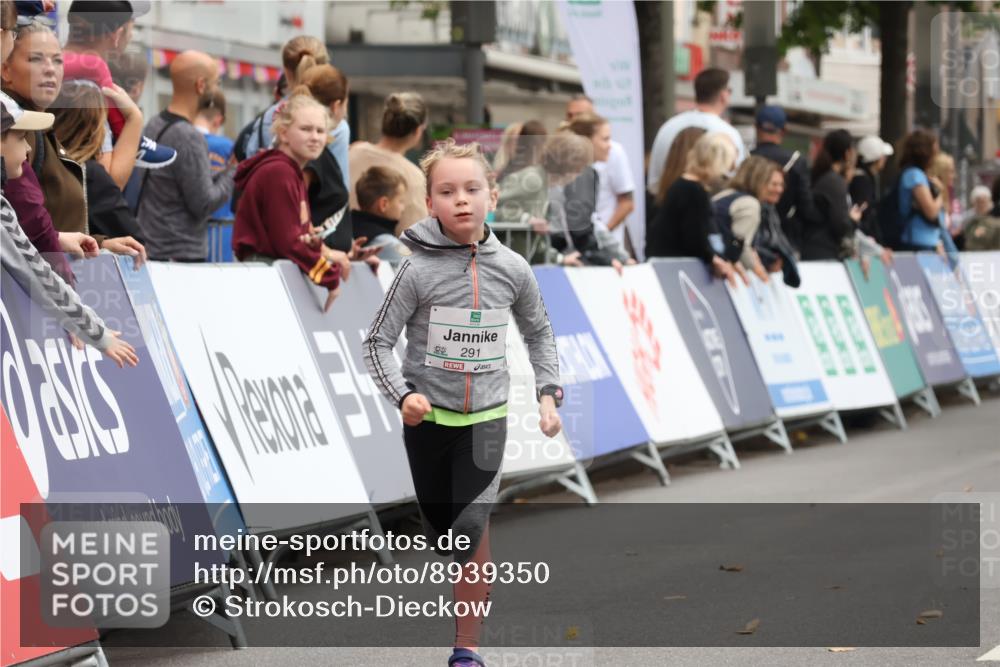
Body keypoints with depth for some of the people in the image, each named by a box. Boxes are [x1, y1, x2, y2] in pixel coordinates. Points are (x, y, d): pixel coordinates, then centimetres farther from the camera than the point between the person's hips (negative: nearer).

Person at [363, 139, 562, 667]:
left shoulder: (512, 269, -4)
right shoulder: (419, 271, -12)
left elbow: (538, 332, 13)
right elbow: (378, 342, -7)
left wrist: (549, 393, 4)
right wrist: (403, 394, -21)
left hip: (486, 415, 0)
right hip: (428, 416, 0)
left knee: (471, 527, -11)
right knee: (439, 527, 8)